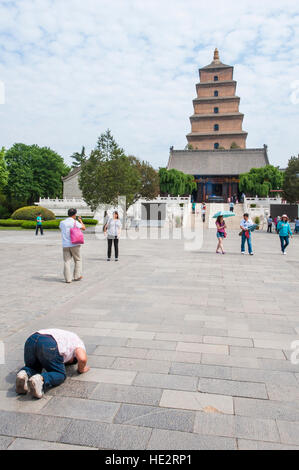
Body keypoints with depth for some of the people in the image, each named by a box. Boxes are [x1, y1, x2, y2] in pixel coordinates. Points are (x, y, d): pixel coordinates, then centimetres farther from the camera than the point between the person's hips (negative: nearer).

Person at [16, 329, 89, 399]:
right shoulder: (78, 342, 24)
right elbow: (82, 358, 2)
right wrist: (81, 369, 24)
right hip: (49, 347, -6)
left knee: (32, 368, 31)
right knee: (60, 375, 15)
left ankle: (24, 374, -3)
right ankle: (40, 380, -16)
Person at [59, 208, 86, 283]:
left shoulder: (62, 222, 5)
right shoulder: (75, 222, -6)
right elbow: (84, 228, 6)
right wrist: (81, 221, 23)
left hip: (65, 245, 3)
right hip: (75, 244, -3)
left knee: (67, 261, 4)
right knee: (78, 260, 13)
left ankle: (68, 279, 0)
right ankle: (77, 276, 13)